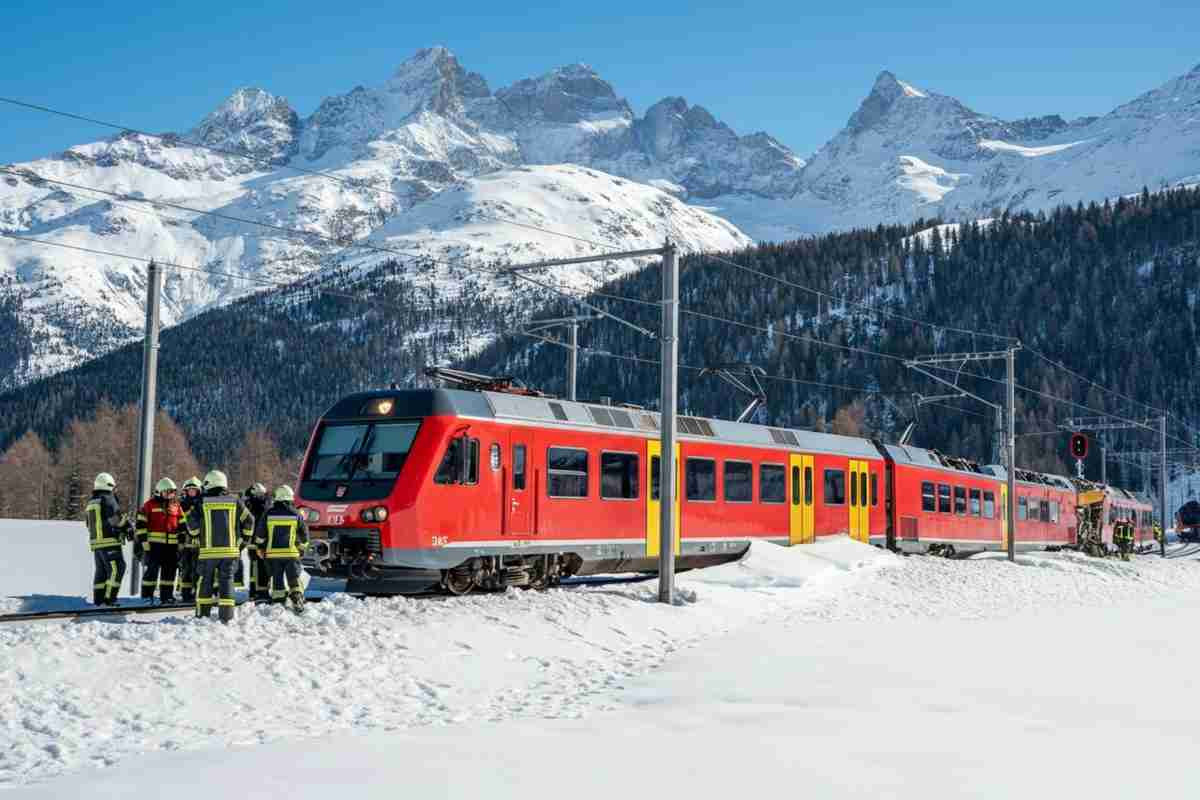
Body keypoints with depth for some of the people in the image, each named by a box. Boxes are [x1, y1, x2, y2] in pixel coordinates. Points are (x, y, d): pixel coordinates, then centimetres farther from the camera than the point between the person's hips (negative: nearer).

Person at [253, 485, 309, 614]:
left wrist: (260, 548, 17)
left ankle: (278, 602, 10)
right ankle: (297, 600, -10)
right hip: (291, 553, 0)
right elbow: (304, 534, 8)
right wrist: (302, 548, 22)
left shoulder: (268, 514, -2)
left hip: (273, 553, 1)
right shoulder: (296, 514, -1)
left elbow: (260, 534, 4)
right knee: (294, 579, 3)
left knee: (277, 579, 9)